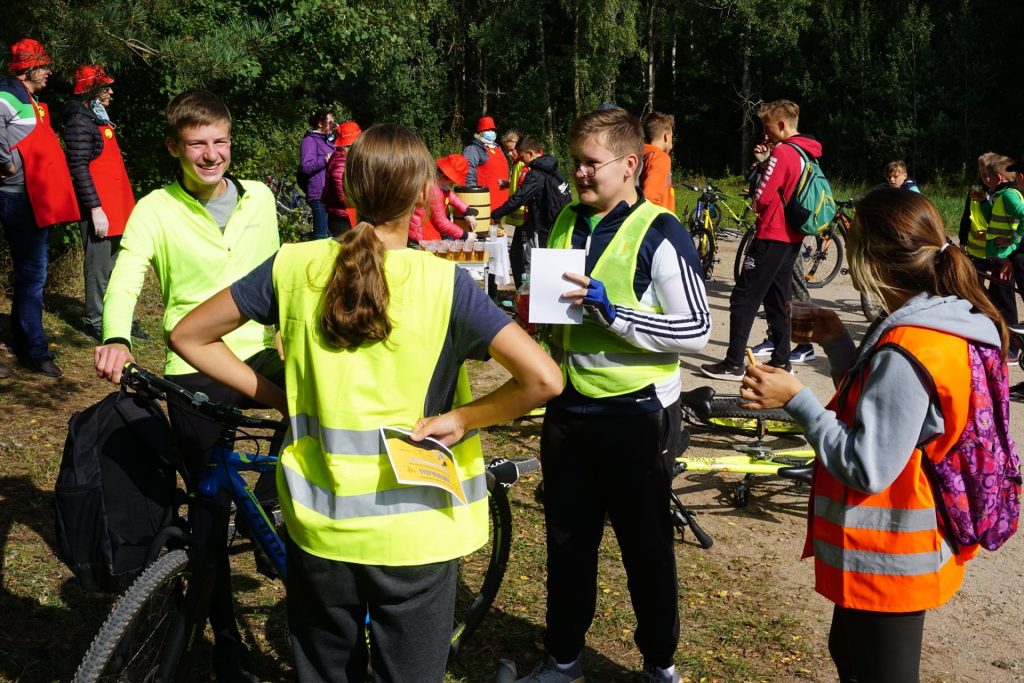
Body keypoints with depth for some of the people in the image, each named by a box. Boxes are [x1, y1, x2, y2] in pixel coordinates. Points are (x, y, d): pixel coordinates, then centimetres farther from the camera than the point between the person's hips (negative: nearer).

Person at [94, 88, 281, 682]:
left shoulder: (260, 197, 4)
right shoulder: (157, 210, -8)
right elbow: (125, 278, -21)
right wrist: (115, 338, -40)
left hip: (257, 351, 3)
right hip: (194, 370, -3)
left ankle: (268, 505, 4)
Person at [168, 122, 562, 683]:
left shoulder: (296, 266, -7)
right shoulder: (445, 284, -15)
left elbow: (189, 336, 3)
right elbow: (542, 379, -22)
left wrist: (280, 398, 4)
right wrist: (458, 418, -9)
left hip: (319, 527, 3)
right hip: (415, 533, -2)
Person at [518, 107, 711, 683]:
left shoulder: (660, 234, -12)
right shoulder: (566, 224, 7)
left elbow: (696, 331, -18)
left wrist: (610, 310, -25)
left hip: (636, 415, -6)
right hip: (568, 410, 6)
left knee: (647, 548, 9)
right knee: (567, 542, 16)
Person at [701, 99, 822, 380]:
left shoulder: (782, 151, -16)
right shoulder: (806, 153, 12)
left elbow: (761, 198, -19)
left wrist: (756, 204, 3)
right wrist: (764, 162, 5)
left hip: (772, 236, -9)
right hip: (792, 237, 9)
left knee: (744, 300, -6)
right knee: (777, 299, 16)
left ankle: (733, 364, -6)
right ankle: (781, 359, 20)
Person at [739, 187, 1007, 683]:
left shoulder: (906, 349, -28)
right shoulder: (951, 324, 2)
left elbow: (867, 467, -27)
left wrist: (796, 399, -22)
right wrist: (838, 343, 5)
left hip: (887, 560, -9)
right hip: (909, 547, 9)